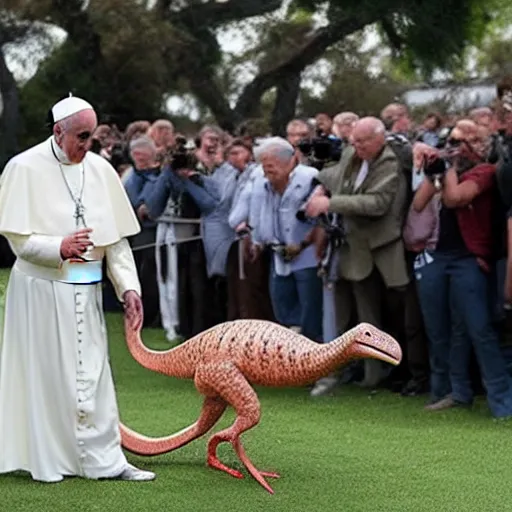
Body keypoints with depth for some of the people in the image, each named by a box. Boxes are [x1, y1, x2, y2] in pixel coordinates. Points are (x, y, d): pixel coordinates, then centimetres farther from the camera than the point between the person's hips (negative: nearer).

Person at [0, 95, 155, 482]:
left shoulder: (100, 169, 4)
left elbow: (117, 237, 6)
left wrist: (128, 287, -2)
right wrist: (59, 247, -27)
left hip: (86, 289, 4)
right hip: (41, 287, -4)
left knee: (92, 374, 6)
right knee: (45, 374, 3)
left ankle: (104, 458, 10)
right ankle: (46, 460, 14)